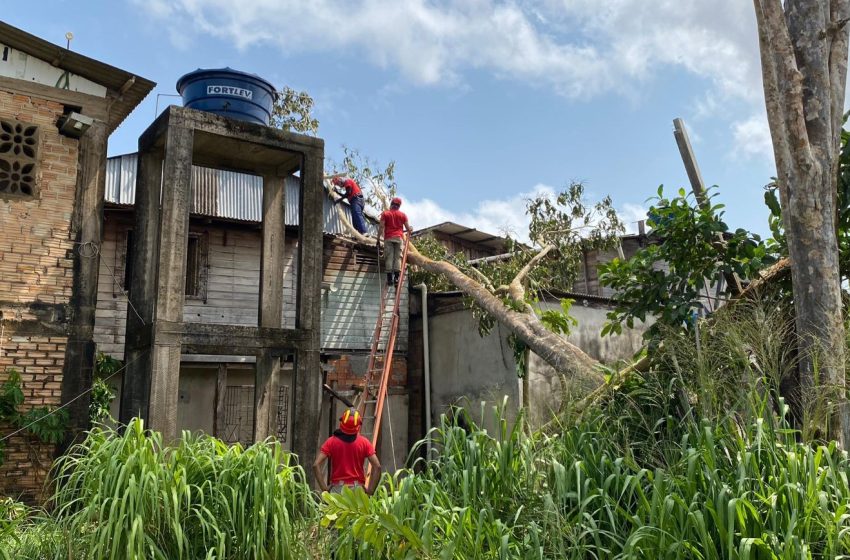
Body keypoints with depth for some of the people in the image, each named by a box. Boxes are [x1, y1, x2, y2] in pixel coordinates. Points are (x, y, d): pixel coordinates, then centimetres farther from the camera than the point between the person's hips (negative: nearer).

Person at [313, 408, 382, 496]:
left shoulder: (331, 442, -1)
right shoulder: (364, 442, -1)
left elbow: (316, 465, -8)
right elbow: (377, 466, -8)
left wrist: (324, 488, -4)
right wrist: (370, 490, -3)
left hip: (337, 488, 0)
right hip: (357, 489, 0)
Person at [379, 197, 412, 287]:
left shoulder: (385, 213, 7)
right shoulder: (403, 215, 10)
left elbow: (381, 227, -2)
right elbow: (408, 228, 11)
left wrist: (378, 238, 2)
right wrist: (411, 230, 33)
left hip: (388, 238, 0)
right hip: (399, 238, 0)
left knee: (389, 257, -3)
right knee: (398, 257, -3)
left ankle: (389, 278, -10)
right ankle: (396, 277, -13)